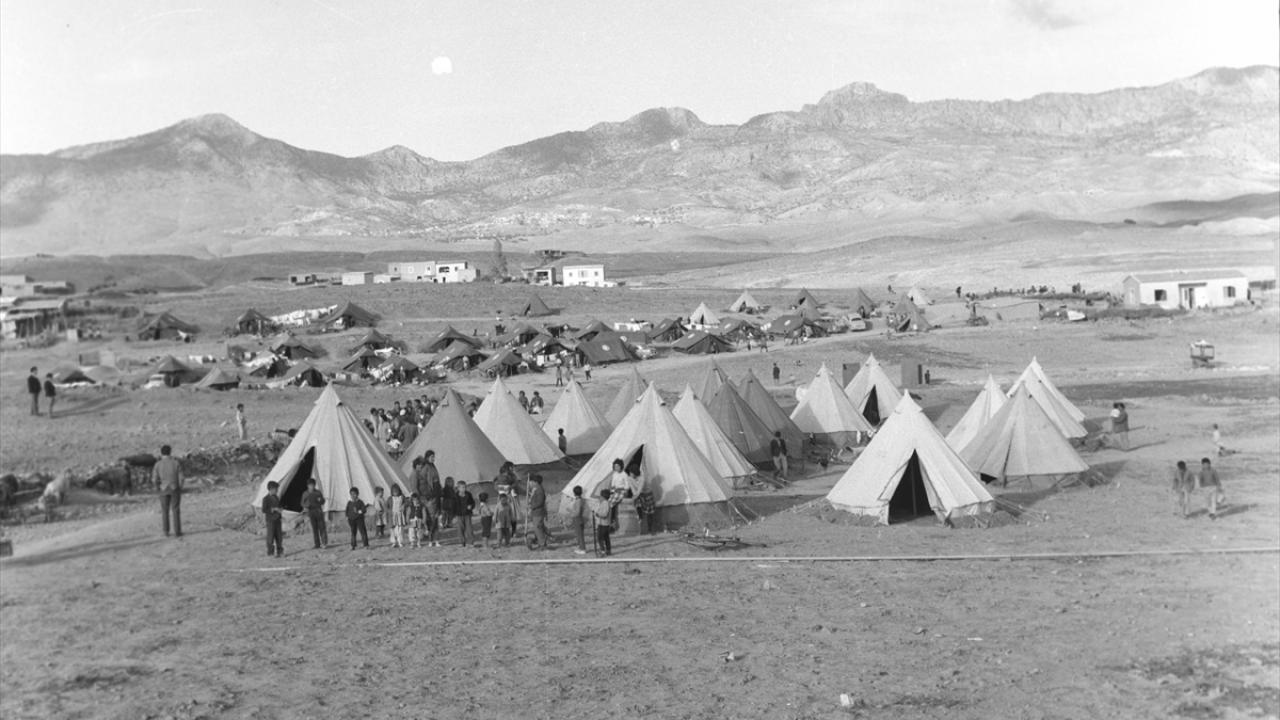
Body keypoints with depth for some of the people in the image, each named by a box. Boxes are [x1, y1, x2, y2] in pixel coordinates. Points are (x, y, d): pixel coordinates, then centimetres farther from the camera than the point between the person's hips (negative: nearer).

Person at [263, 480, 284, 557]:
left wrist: (281, 516, 15)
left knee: (279, 536, 6)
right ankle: (270, 553, 2)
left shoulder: (276, 497, 13)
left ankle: (280, 552, 13)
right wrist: (273, 509, -17)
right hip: (270, 520, -7)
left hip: (277, 519, 7)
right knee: (271, 537, -3)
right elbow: (264, 510, -12)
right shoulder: (266, 499, -8)